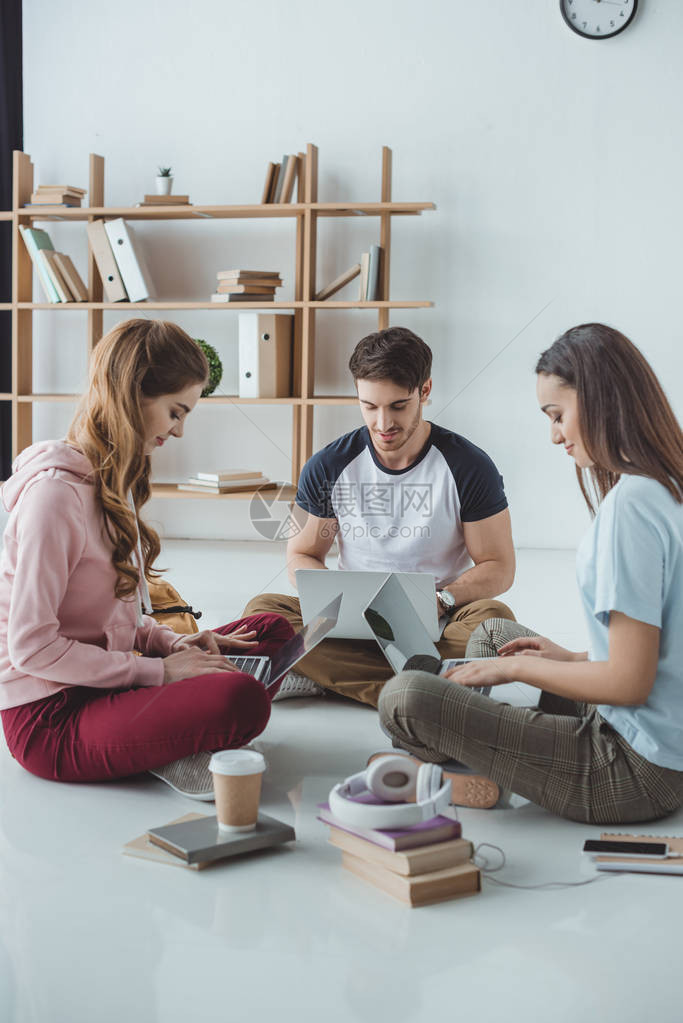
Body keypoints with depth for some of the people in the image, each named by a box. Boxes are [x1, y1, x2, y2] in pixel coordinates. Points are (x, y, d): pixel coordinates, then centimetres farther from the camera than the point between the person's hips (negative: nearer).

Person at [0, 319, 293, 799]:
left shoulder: (113, 481, 13)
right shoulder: (56, 492, -18)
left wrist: (170, 643, 2)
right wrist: (159, 670, -16)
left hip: (99, 684, 10)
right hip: (51, 719, -10)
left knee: (271, 630, 6)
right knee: (242, 700, -32)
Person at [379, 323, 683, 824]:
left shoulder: (630, 502, -23)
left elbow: (629, 681, -24)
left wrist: (516, 668, -11)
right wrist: (571, 657, 15)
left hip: (635, 774, -10)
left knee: (404, 697, -16)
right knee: (492, 631, 26)